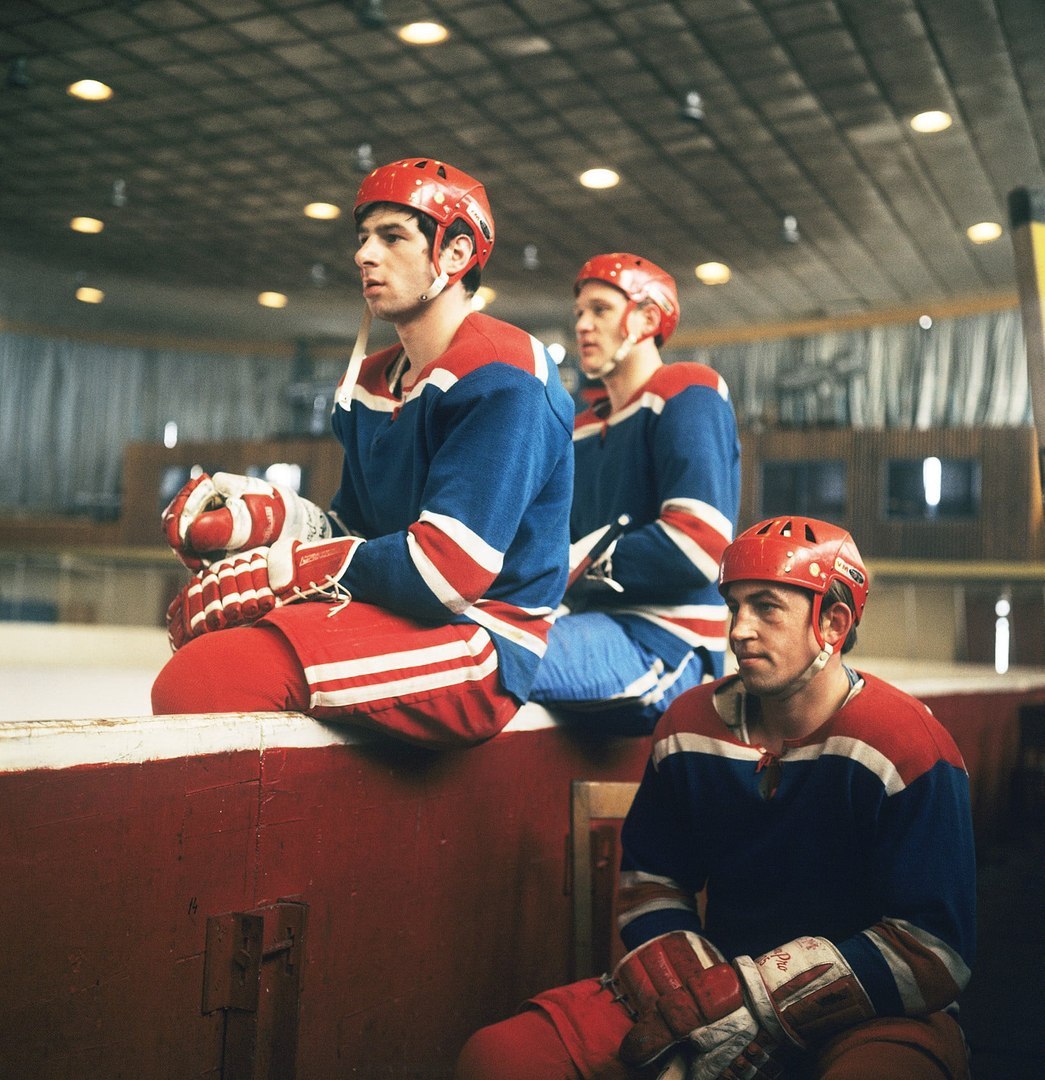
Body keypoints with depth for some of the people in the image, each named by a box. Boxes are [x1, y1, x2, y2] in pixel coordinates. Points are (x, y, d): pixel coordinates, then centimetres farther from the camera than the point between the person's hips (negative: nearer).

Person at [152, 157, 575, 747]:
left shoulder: (501, 376, -13)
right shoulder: (372, 383, 17)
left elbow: (447, 568, -21)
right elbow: (355, 533, 18)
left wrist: (282, 569, -14)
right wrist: (264, 512, -3)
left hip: (481, 642, -10)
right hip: (395, 618, 10)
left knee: (207, 676, -28)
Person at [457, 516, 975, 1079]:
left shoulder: (907, 745, -12)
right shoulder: (691, 724, 2)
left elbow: (935, 952, -14)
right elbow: (651, 879, 11)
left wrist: (761, 1006, -18)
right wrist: (696, 1009, -7)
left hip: (870, 1011, -4)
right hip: (725, 982, 4)